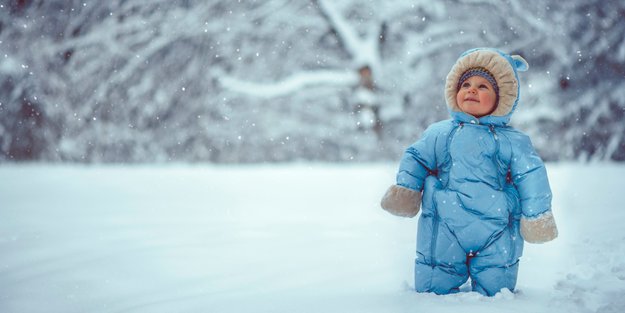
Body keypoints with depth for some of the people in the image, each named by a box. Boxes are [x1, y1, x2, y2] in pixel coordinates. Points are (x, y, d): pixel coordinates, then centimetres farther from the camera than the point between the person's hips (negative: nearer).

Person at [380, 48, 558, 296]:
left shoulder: (513, 141, 7)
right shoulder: (439, 134, 11)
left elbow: (531, 176, 5)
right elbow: (416, 159, 14)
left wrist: (537, 214, -1)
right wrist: (404, 188, -1)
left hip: (496, 239, 0)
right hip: (443, 237, 1)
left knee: (495, 294, 4)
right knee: (432, 291, 2)